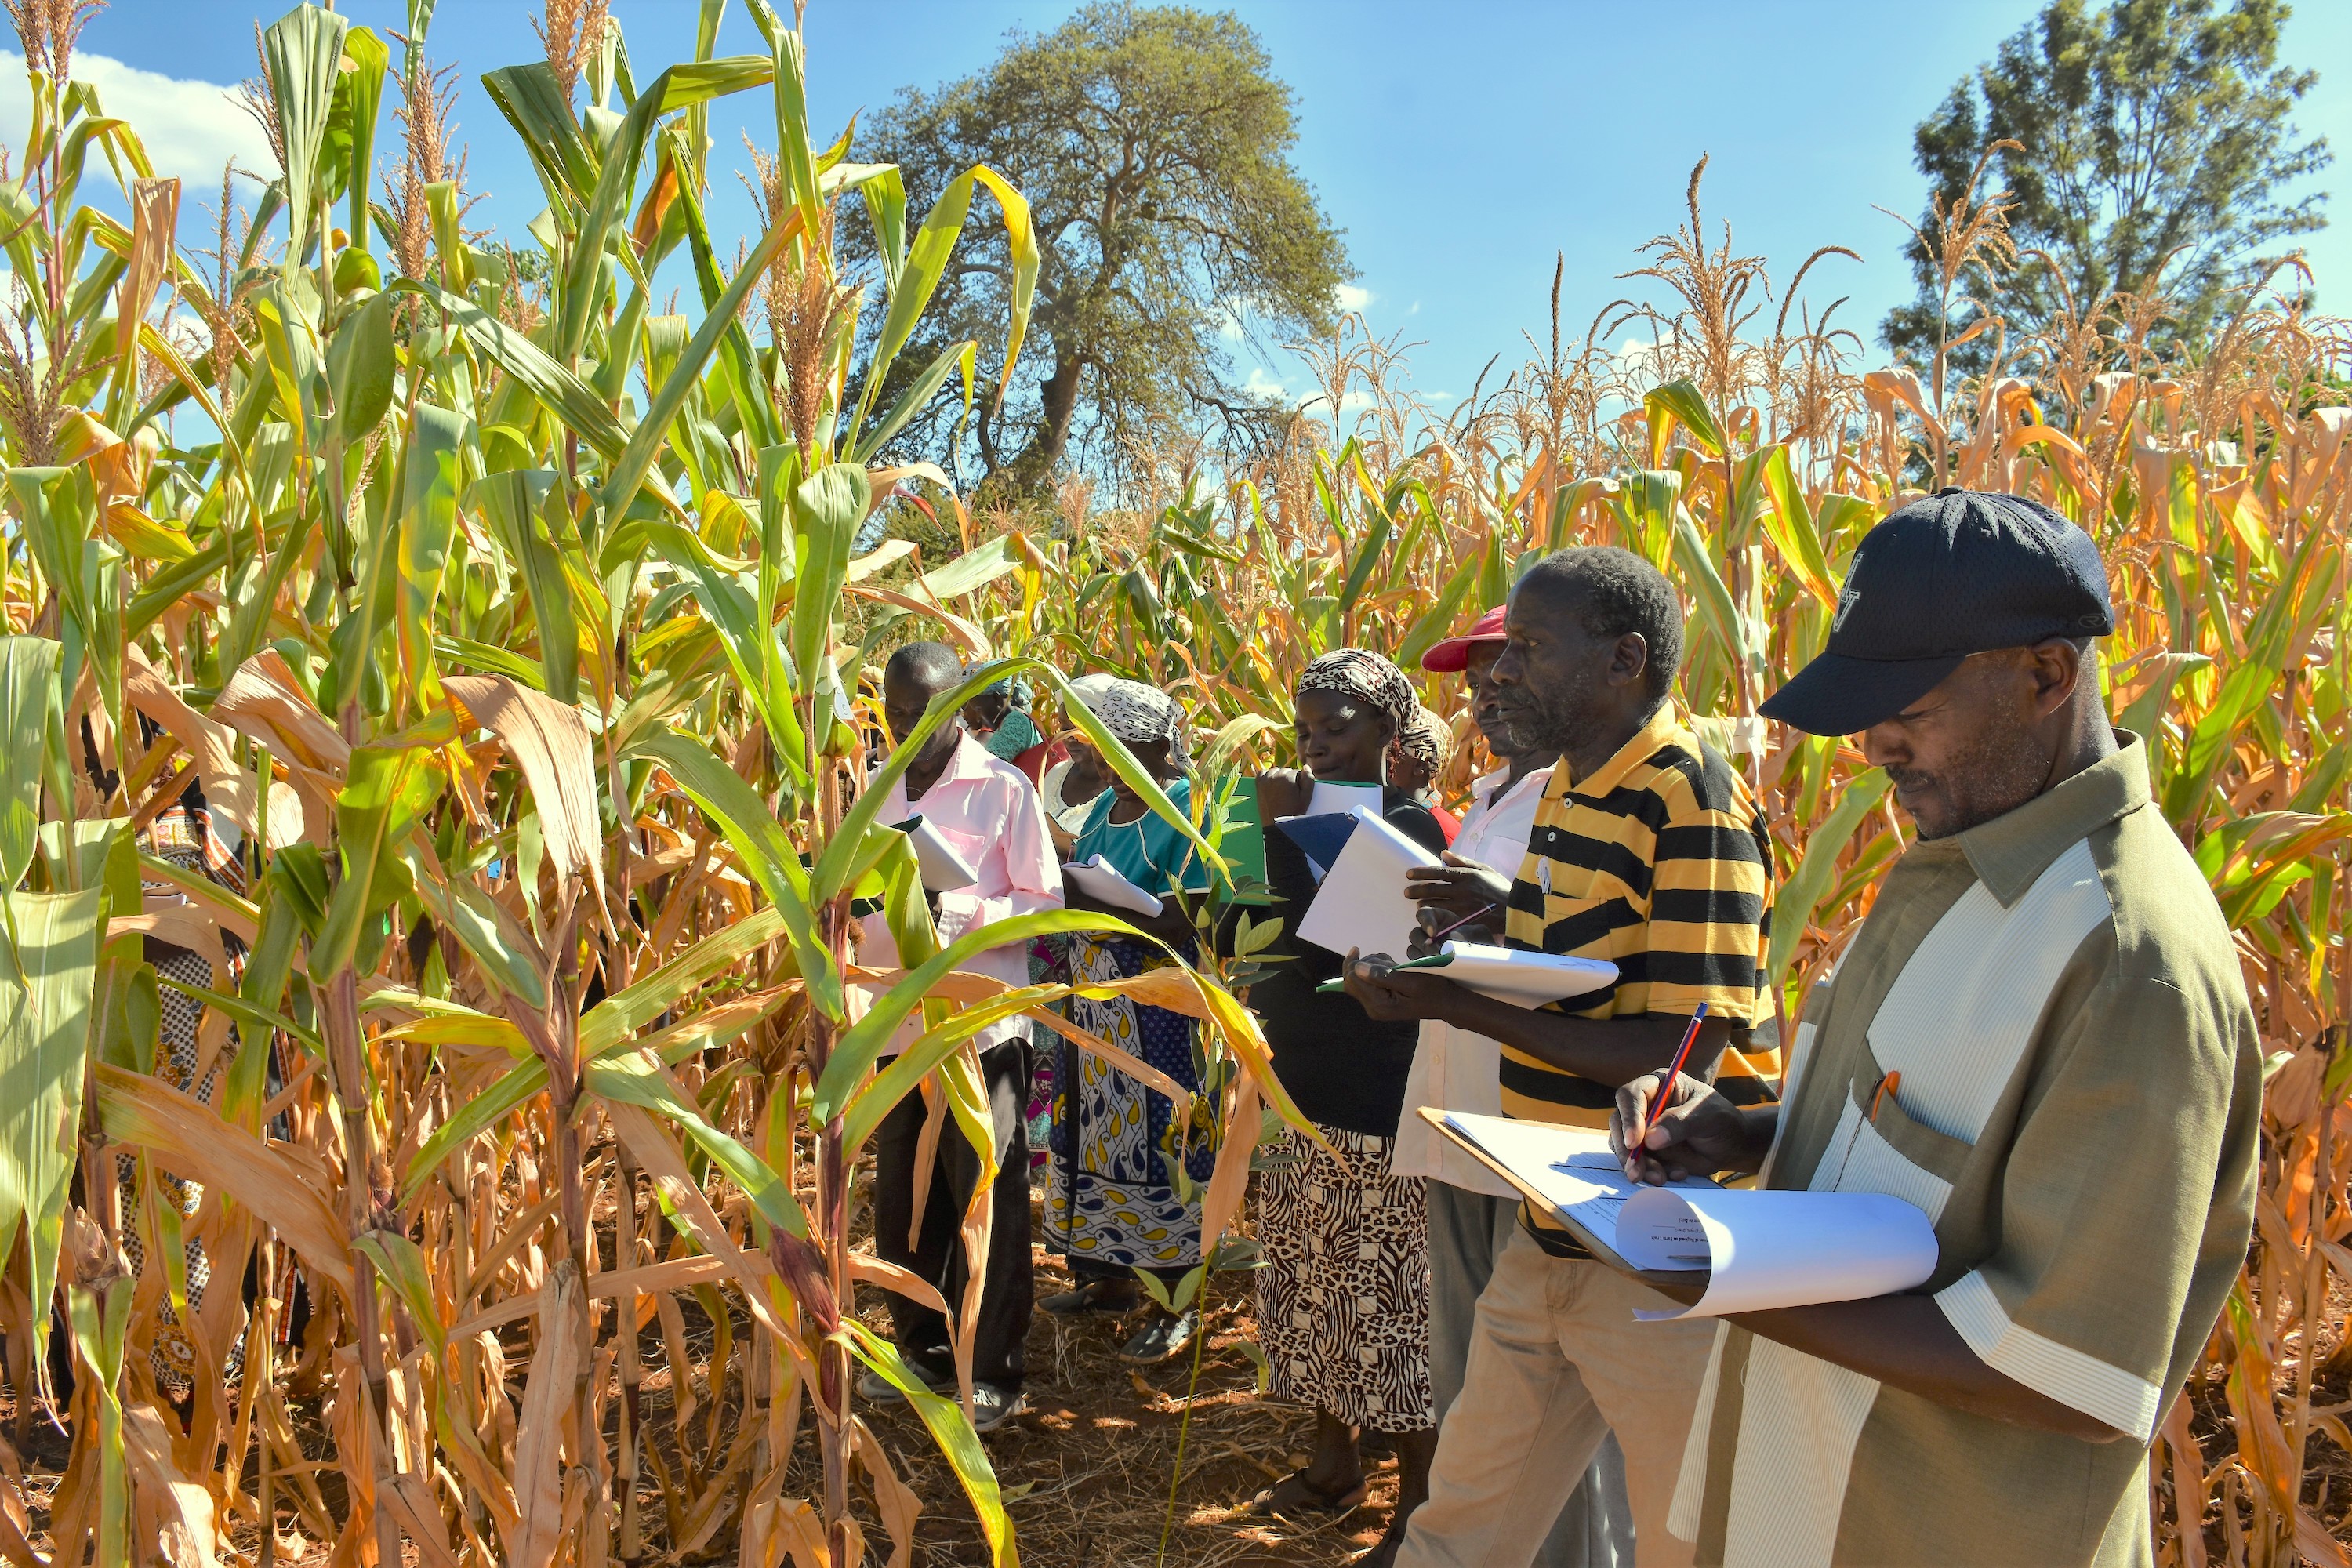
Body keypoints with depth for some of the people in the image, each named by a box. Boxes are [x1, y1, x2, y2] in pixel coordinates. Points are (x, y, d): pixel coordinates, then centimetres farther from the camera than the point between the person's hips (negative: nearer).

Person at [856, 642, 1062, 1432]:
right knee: (902, 1197, 13)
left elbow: (1045, 905, -7)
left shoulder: (1003, 788, -5)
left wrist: (958, 908, -22)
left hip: (980, 1023, -6)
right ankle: (918, 1346, 30)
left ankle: (992, 1371, 14)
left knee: (986, 1200, 2)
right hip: (898, 1023, 6)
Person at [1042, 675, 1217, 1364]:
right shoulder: (1106, 806, 14)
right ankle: (1108, 1277, 27)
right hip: (1096, 1001, 8)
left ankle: (1176, 1305, 9)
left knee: (1155, 1143, -3)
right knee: (1100, 1132, 13)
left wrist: (1102, 906, -26)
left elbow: (1192, 918, -21)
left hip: (1159, 1005, -8)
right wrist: (1063, 894, 0)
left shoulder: (1188, 812, -11)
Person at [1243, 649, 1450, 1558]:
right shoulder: (1318, 820, 10)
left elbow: (1323, 951, -22)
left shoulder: (1407, 829, -13)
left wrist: (1281, 830, -22)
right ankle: (1333, 1460, 32)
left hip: (1376, 1105, -8)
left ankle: (1418, 1497, 14)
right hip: (1301, 1093, 8)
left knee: (1388, 1298, 0)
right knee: (1311, 1285, 16)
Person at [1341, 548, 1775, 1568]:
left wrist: (1460, 1005, -22)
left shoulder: (1693, 801, -19)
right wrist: (1509, 911, 1)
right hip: (1547, 1239, 8)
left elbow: (1681, 1052, -23)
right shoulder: (1568, 791, 8)